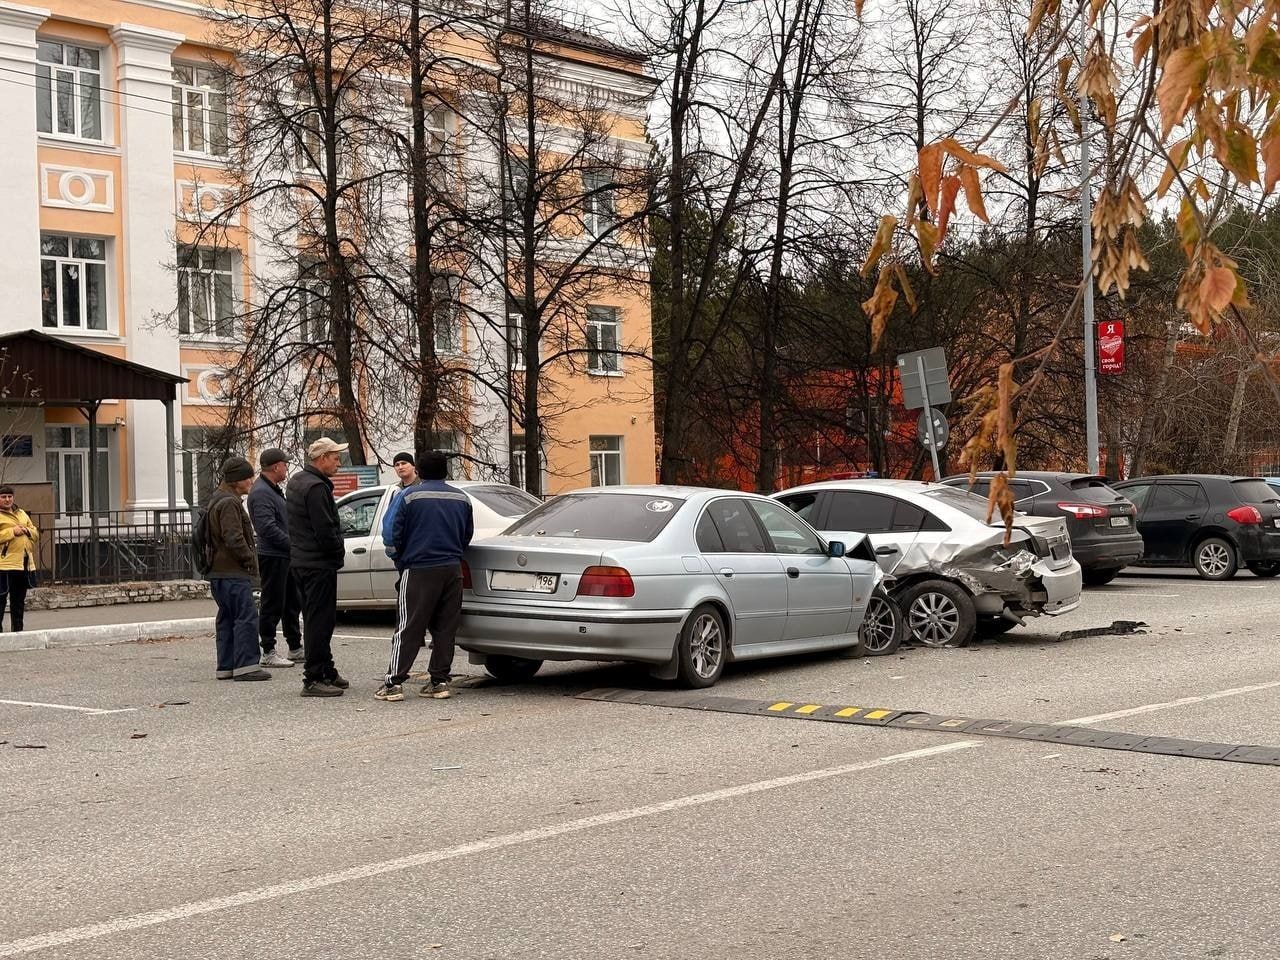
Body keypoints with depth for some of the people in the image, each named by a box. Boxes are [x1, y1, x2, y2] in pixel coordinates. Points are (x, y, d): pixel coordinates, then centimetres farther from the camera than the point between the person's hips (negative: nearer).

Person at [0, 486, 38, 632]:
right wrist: (12, 531, -18)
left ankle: (18, 630, 22)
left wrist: (27, 531, 0)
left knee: (19, 600, 14)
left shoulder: (21, 513, 18)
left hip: (25, 563, 7)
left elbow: (36, 534, 21)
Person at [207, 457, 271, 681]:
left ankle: (226, 666, 15)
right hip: (233, 572, -11)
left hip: (220, 572, 11)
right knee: (246, 617, -9)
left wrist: (248, 559, 21)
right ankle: (245, 665, -11)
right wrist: (250, 559, -10)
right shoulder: (229, 503, -15)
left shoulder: (219, 500, 20)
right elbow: (234, 539, -22)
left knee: (227, 618, 12)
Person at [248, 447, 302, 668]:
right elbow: (268, 528, -24)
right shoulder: (261, 493, -17)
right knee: (272, 606, -4)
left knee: (292, 603, 16)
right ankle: (268, 653, 2)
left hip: (284, 557, 10)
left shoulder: (273, 490, 18)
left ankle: (295, 648, 25)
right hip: (272, 557, -10)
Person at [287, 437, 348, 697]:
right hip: (319, 564, -11)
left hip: (301, 561, 11)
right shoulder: (316, 487, -19)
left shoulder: (297, 481, 14)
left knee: (316, 620, 17)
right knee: (320, 621, -7)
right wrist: (339, 552, -6)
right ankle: (314, 679, -6)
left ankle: (326, 672, 26)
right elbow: (325, 530, -23)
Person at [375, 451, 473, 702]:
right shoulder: (461, 498, 9)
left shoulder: (410, 496, -3)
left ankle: (394, 682, -6)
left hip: (419, 569, -4)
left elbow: (397, 535, -1)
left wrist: (402, 563, 15)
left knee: (408, 628, -3)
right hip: (452, 569, 4)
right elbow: (467, 534, 15)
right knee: (445, 628, 9)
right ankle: (440, 681, 8)